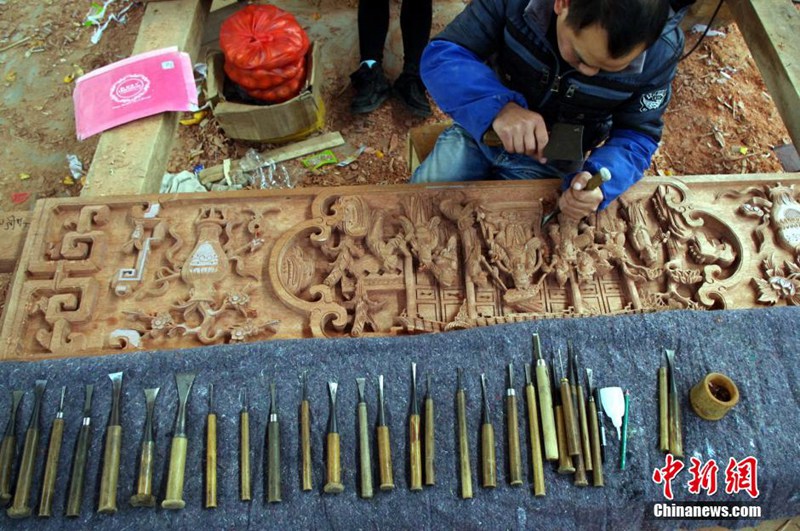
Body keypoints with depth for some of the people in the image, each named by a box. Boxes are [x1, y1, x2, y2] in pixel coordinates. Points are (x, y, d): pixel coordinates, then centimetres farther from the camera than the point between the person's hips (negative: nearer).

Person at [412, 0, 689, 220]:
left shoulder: (661, 52, -22)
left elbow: (637, 136, -11)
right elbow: (440, 55, -25)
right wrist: (497, 105, -45)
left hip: (551, 165, 0)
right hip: (478, 129, 1)